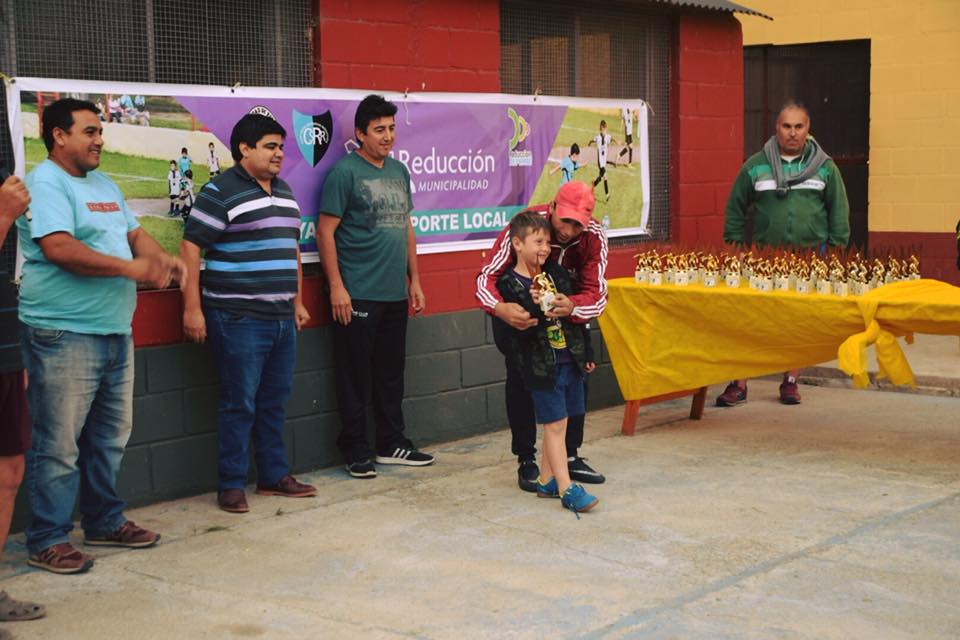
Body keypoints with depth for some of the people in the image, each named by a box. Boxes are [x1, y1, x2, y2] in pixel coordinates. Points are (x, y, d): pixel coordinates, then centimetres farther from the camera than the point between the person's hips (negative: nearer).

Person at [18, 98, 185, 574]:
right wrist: (132, 268, -21)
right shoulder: (45, 183, -11)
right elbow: (59, 248, -23)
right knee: (59, 445, -3)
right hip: (64, 336, -9)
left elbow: (133, 234, 21)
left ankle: (104, 521, 30)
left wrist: (159, 258, -2)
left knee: (110, 437, 17)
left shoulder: (104, 185, 18)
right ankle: (48, 540, 6)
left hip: (116, 334, 9)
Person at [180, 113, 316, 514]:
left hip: (281, 317, 8)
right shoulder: (220, 193, -9)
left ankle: (274, 476, 23)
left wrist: (298, 301, 22)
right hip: (239, 319, -7)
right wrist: (192, 309, -15)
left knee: (274, 401, 13)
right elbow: (190, 247, -11)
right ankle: (231, 485, 7)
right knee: (239, 404, -3)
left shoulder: (284, 191, 15)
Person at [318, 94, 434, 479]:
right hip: (357, 295, -7)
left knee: (391, 374, 14)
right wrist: (336, 287, -15)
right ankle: (356, 451, 10)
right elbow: (326, 231, -10)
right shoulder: (345, 171, -8)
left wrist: (414, 280, 16)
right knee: (355, 376, 1)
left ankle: (391, 444, 24)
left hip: (395, 293, 7)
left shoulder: (399, 171, 14)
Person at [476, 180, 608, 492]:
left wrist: (571, 306, -56)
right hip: (517, 310, -3)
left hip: (566, 308, 3)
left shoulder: (594, 236, -26)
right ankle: (526, 461, -2)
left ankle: (570, 456, 12)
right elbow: (486, 277, -36)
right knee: (520, 376, -13)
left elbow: (596, 294, -31)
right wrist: (501, 309, -59)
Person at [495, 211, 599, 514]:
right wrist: (536, 307, -30)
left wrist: (584, 354, 18)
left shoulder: (557, 273, 9)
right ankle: (567, 489, -1)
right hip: (542, 364, -6)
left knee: (556, 424, 11)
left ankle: (546, 480, 23)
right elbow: (518, 329, -16)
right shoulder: (509, 284, -10)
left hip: (570, 360, 6)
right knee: (555, 424, -4)